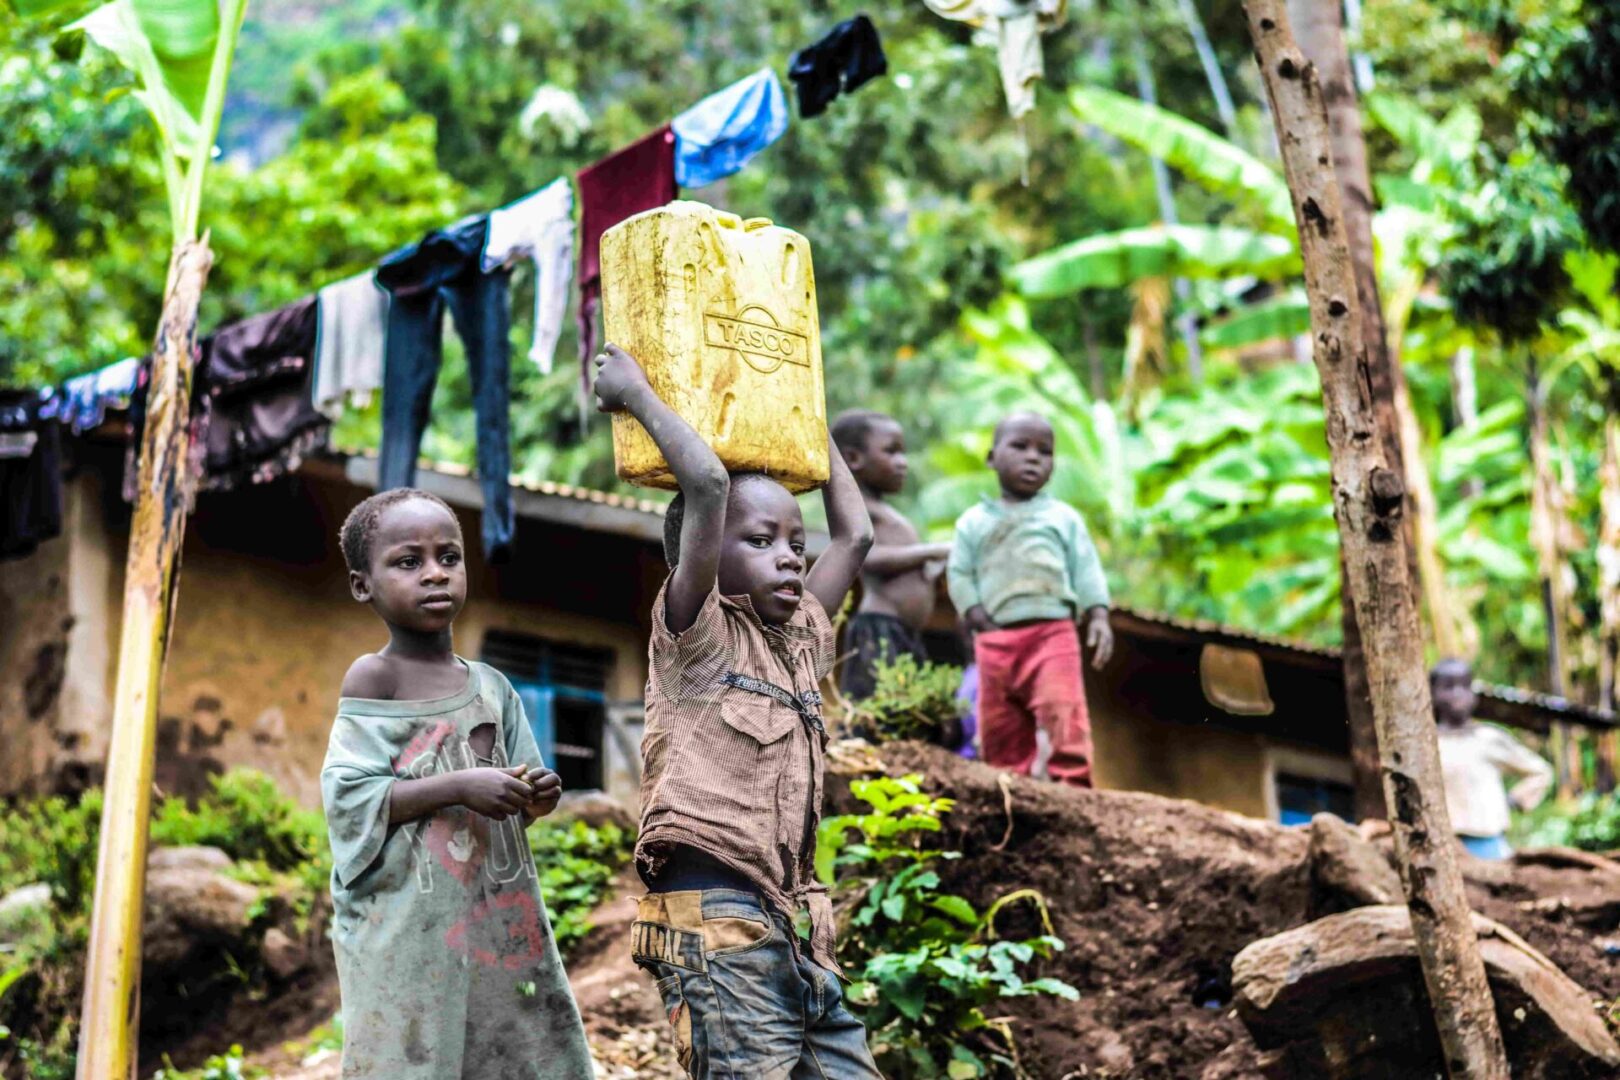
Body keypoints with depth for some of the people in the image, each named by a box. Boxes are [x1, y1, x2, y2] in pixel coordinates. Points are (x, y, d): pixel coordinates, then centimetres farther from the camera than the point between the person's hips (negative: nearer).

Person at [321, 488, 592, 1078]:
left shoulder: (491, 686, 11)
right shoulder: (374, 678, -6)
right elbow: (349, 801, -13)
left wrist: (537, 797, -6)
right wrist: (459, 788, -20)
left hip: (498, 915, 6)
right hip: (409, 928, -6)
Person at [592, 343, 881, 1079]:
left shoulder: (800, 640, 20)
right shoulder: (696, 635, 0)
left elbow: (855, 533, 27)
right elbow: (708, 484, -12)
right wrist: (636, 395, 0)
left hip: (795, 928, 8)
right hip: (715, 917, -8)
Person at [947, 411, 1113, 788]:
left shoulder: (1064, 517, 13)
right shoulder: (974, 521, 14)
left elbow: (1086, 571, 9)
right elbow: (960, 575, 9)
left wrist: (1099, 618, -5)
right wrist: (982, 623, -4)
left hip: (1053, 632, -2)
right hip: (995, 640, 2)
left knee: (1062, 710, -20)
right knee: (998, 725, 4)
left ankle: (1072, 784, -23)